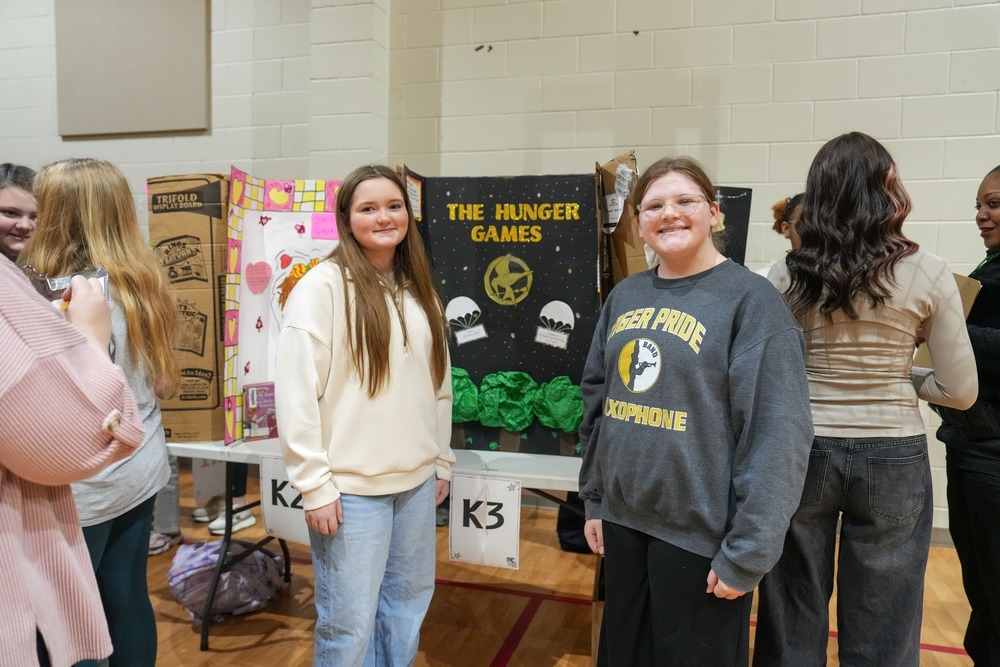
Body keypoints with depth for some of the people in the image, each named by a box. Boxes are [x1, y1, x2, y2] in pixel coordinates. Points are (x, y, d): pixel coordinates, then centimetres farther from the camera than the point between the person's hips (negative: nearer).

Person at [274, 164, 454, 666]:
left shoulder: (419, 290, 9)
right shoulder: (322, 286, -12)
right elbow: (296, 393, -14)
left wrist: (442, 460, 15)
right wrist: (314, 484, -15)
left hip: (417, 481, 6)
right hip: (350, 487, -6)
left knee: (408, 607, 19)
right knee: (350, 624, 5)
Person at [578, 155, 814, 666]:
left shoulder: (751, 299, -12)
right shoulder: (625, 296, 5)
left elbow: (778, 434, -16)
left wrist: (747, 551, -16)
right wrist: (593, 499, 11)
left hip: (700, 534, -5)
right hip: (622, 522, 6)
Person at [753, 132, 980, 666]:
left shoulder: (789, 273, -7)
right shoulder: (928, 274, -7)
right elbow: (960, 391, -2)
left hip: (802, 452, 0)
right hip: (893, 459, 0)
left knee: (793, 622, 15)